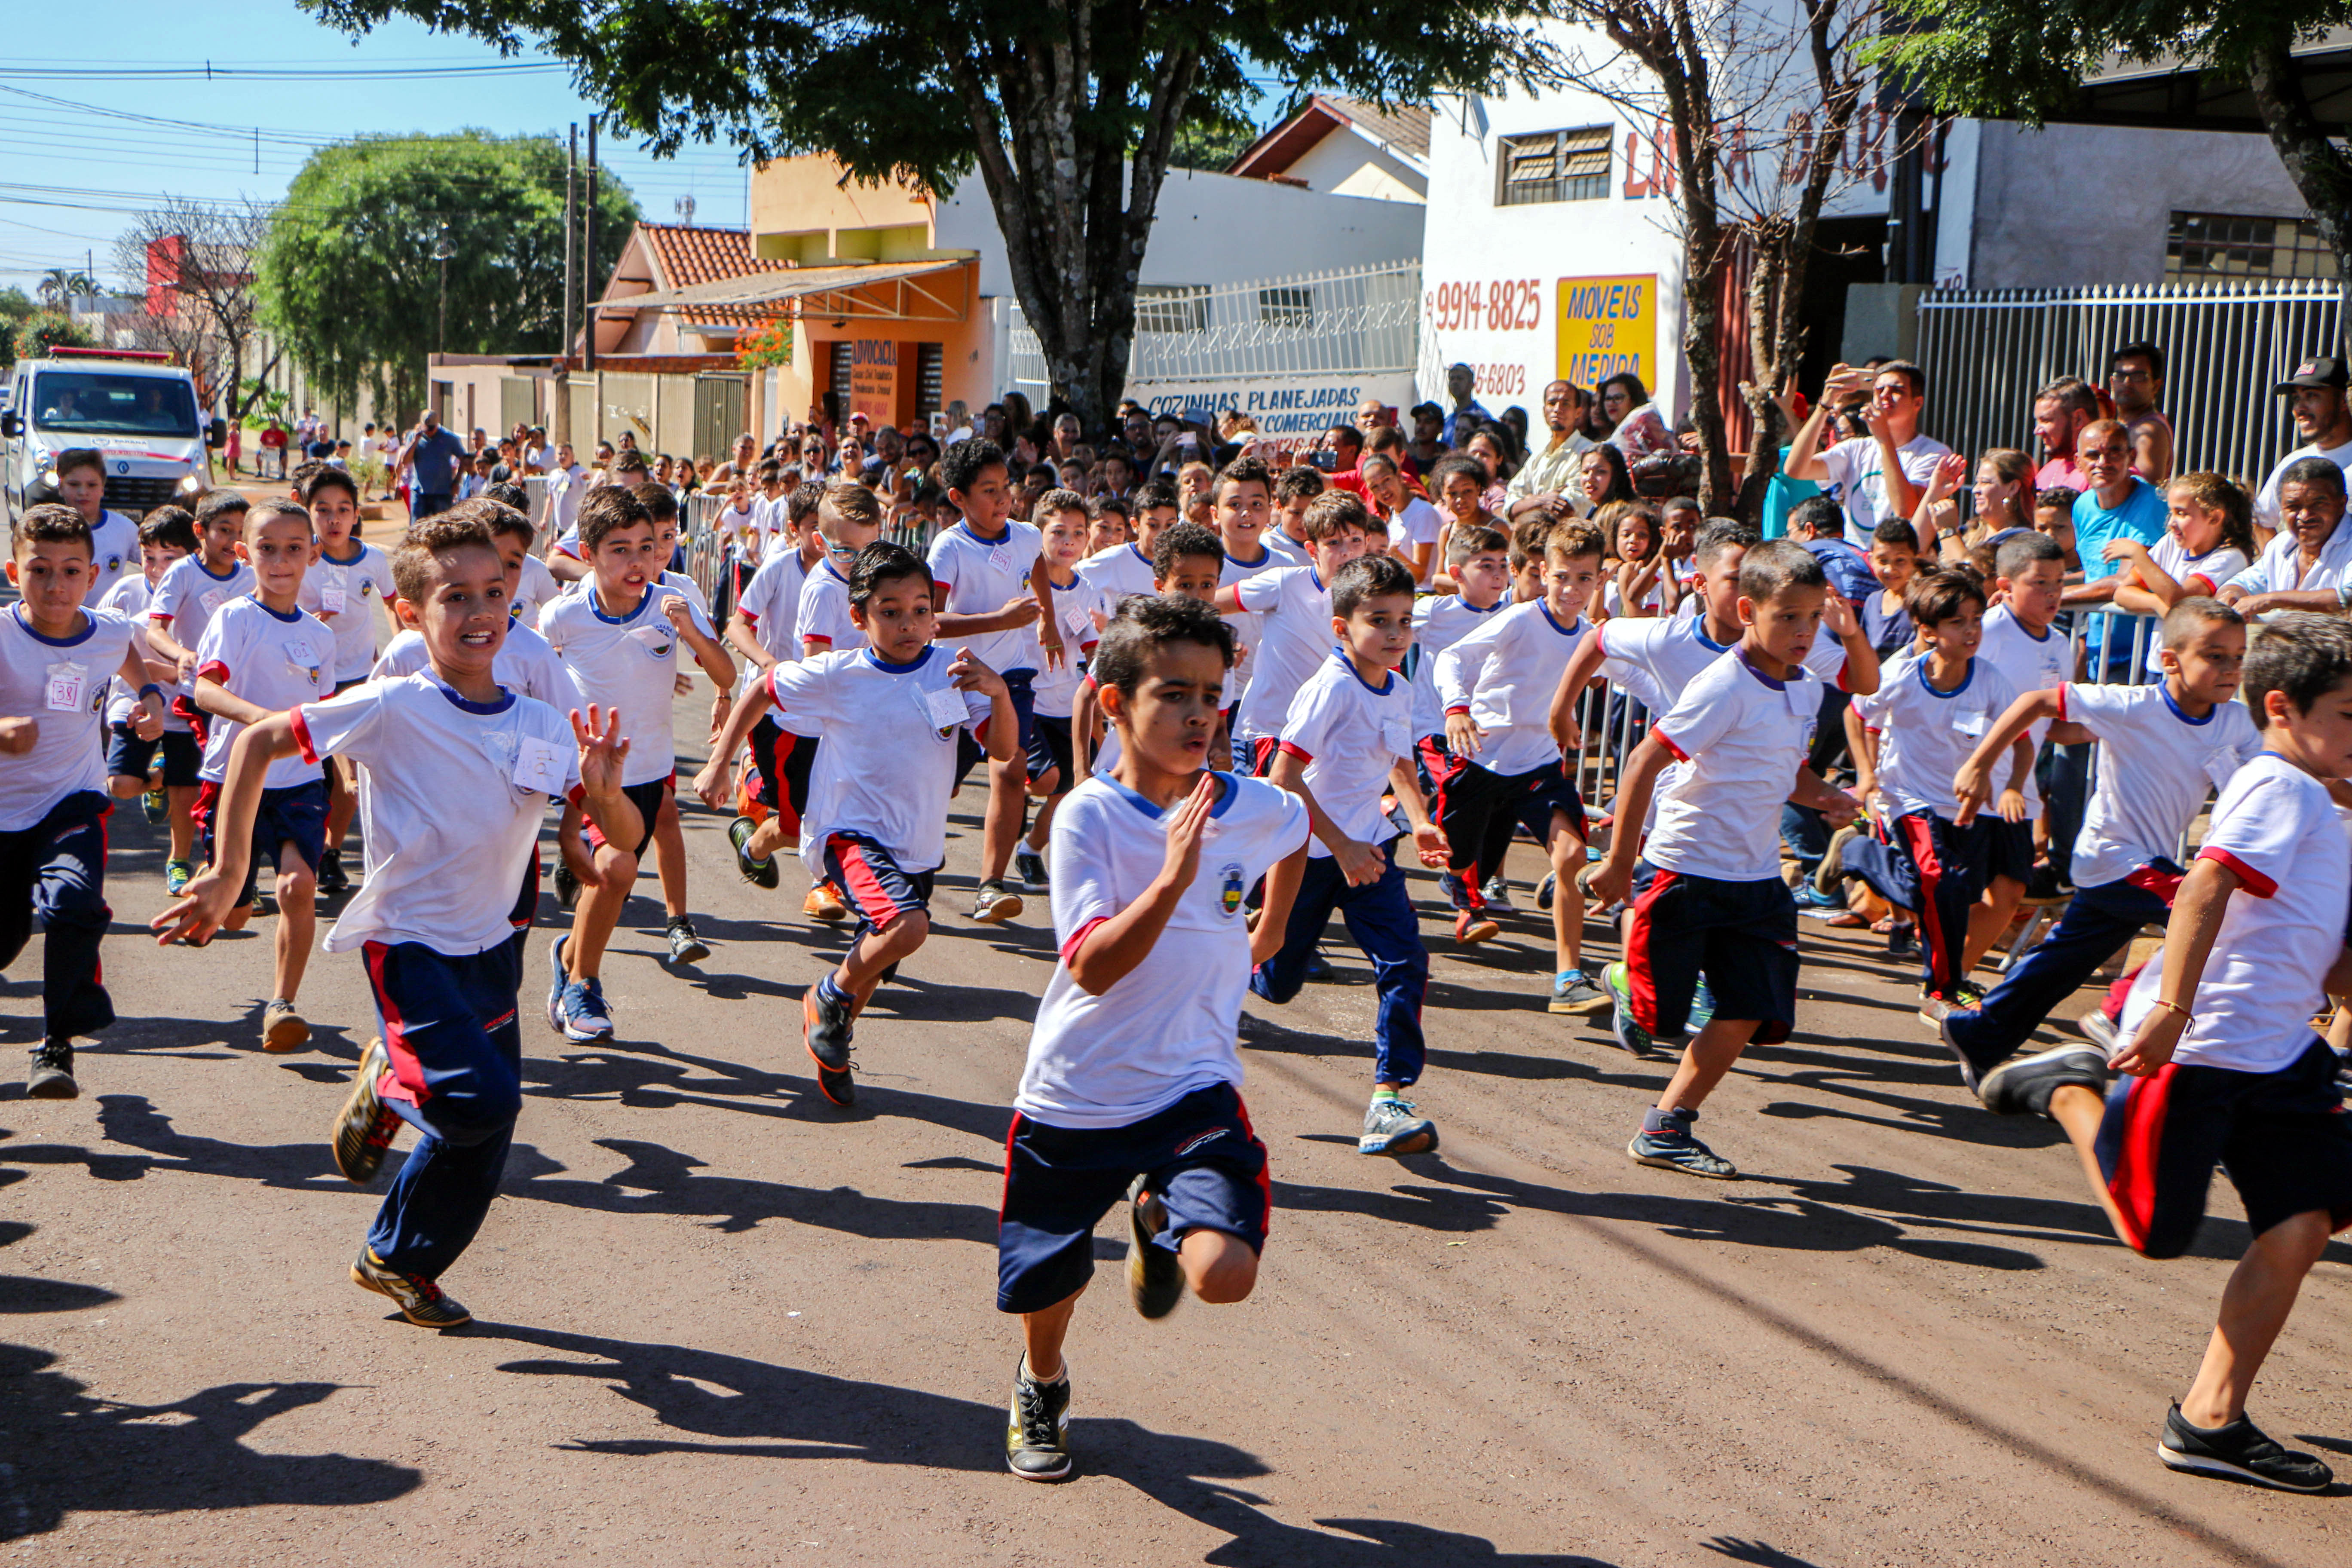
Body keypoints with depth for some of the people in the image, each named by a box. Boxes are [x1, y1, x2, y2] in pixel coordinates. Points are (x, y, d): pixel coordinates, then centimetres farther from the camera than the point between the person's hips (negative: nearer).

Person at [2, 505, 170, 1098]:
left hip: (74, 802, 1)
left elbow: (134, 666, 23)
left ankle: (57, 1043, -8)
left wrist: (152, 699, 2)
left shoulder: (111, 635, -3)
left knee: (73, 906, -26)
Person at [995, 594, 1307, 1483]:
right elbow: (1093, 968, -25)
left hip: (1191, 1092, 1)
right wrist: (1172, 878, -35)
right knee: (1046, 1284, 15)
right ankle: (1041, 1392, 51)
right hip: (1073, 1099, -1)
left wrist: (1270, 931, 25)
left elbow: (1299, 828, 22)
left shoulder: (1252, 807, -4)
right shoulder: (1088, 816, -15)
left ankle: (1156, 1221, 16)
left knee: (1225, 1272, -21)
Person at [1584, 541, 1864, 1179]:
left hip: (1755, 878, 7)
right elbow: (1644, 763, -20)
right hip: (1684, 871, -7)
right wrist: (1619, 863, -18)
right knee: (1655, 1015, 1)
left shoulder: (1806, 691, 6)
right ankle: (1628, 984, 37)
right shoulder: (1724, 687, -19)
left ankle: (1666, 1130, 13)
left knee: (1749, 1015, 1)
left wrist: (1821, 796, -2)